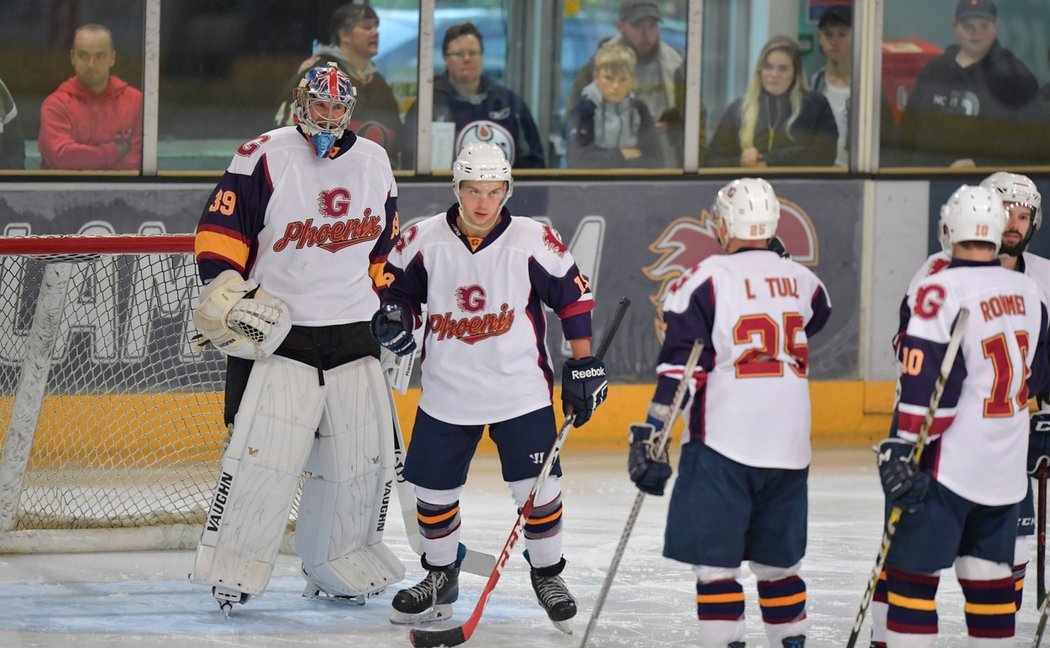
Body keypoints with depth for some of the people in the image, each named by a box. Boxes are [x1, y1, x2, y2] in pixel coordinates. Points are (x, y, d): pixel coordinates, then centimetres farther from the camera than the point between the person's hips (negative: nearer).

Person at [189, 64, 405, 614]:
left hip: (351, 333, 5)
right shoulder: (264, 157, -7)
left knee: (363, 455, 5)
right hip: (274, 331, -5)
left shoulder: (374, 163, 10)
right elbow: (220, 229, -8)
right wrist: (225, 291, -19)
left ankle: (336, 569, 20)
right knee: (262, 452, -14)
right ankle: (231, 571, -6)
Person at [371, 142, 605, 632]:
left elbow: (573, 296, -1)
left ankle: (548, 576, 16)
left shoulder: (534, 241, -10)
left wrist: (583, 365, 0)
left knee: (538, 489, -5)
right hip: (446, 393, 2)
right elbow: (399, 285, 10)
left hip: (521, 390, -2)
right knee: (433, 490, 8)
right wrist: (394, 313, -12)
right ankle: (440, 578, 28)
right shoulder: (423, 240, -6)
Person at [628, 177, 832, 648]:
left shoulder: (706, 279, -8)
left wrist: (651, 436, -12)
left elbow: (679, 367, -12)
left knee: (714, 557, -3)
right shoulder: (800, 280, 8)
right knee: (778, 556, 17)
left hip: (723, 441, -5)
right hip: (790, 445, 6)